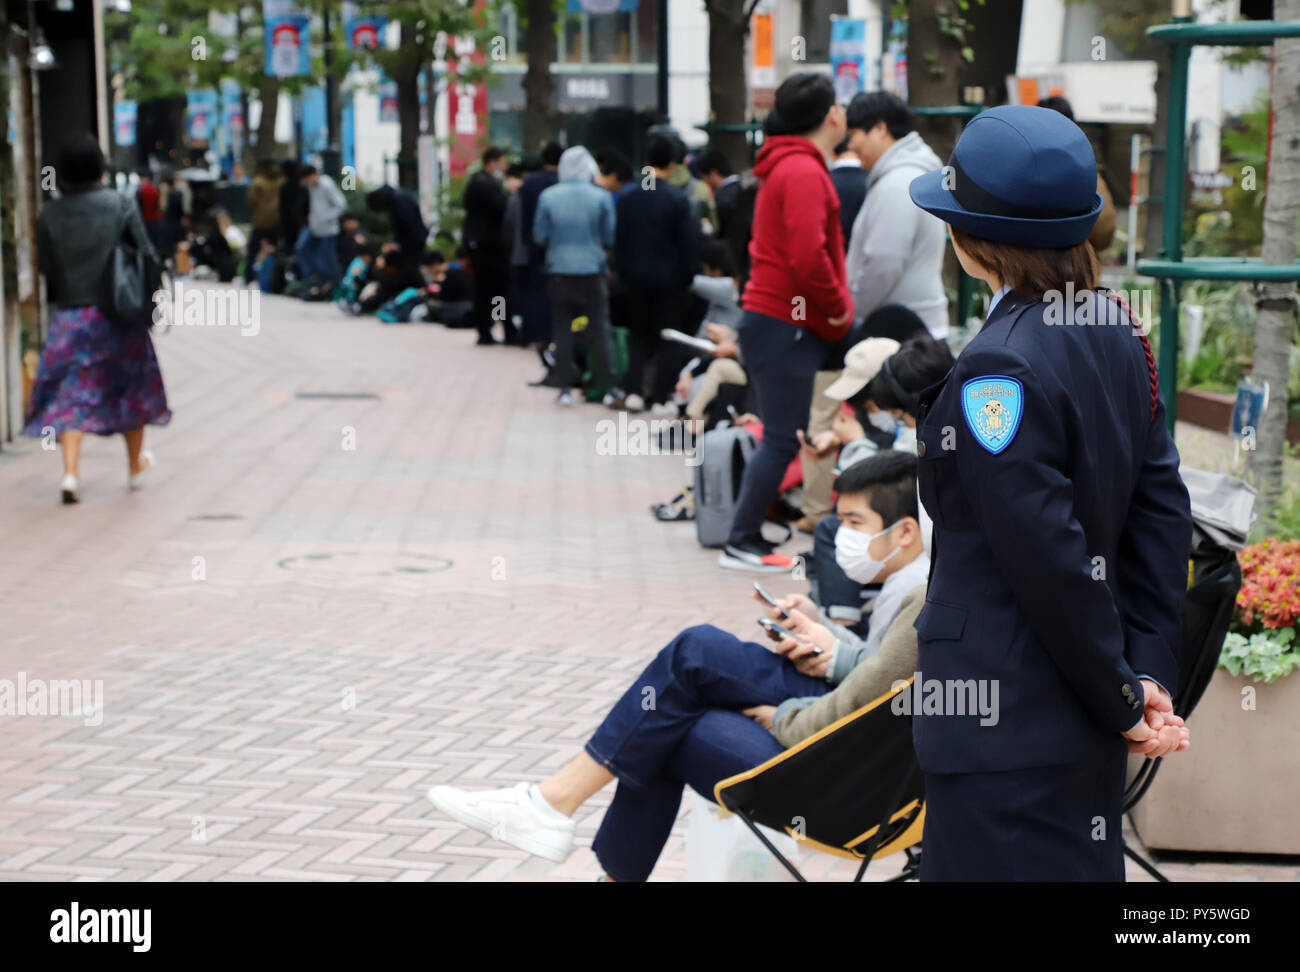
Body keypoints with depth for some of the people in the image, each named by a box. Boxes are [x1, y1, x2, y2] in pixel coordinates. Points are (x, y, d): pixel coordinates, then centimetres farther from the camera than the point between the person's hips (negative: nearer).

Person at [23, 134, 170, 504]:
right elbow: (146, 255, -5)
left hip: (69, 314, 1)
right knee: (131, 387, 17)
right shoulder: (121, 205, -8)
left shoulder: (50, 214, -4)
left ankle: (70, 472, -13)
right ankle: (136, 466, 31)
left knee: (71, 394, 4)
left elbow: (45, 266, 0)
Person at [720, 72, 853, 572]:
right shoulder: (804, 171, -15)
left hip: (774, 319, 10)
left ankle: (747, 535, 15)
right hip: (787, 324, -10)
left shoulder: (788, 167, 18)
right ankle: (742, 542, -3)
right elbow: (808, 257, -25)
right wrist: (838, 305, -11)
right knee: (783, 439, -7)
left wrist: (832, 305, 16)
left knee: (780, 436, 12)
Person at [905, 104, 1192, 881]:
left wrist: (1123, 700, -10)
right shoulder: (1116, 331, 4)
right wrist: (1149, 676, 3)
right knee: (1080, 868, 19)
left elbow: (1050, 560, -21)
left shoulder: (1000, 366, -21)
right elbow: (1162, 511, 5)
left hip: (1005, 729, -9)